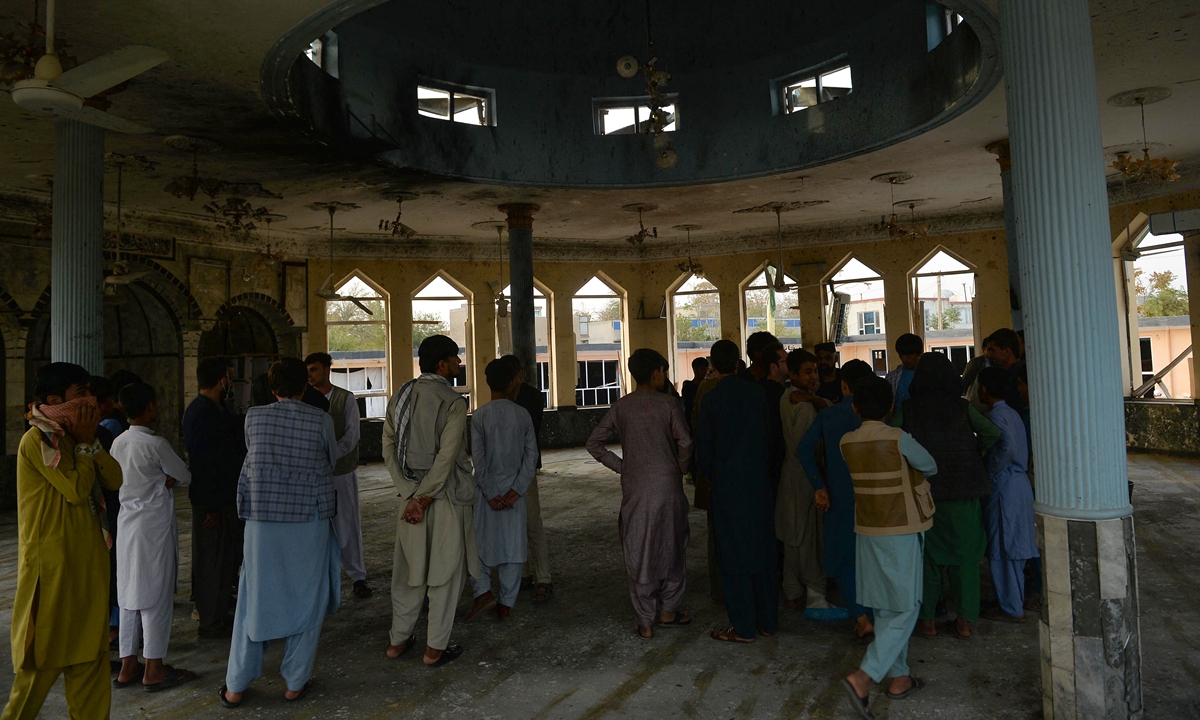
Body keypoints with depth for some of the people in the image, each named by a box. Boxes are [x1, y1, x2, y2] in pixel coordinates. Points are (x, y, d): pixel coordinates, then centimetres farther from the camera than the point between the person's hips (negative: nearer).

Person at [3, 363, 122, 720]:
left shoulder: (70, 436, 12)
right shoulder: (37, 439, -14)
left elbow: (115, 479, 4)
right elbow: (76, 489, -21)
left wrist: (90, 440, -7)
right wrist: (84, 443, -12)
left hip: (87, 562, 8)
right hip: (53, 564, -8)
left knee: (88, 649, 13)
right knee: (46, 653, 3)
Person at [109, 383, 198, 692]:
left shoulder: (118, 443, 7)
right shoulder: (156, 444, -15)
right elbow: (185, 478, -7)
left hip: (127, 524, 8)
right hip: (155, 525, -8)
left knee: (129, 594, 13)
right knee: (156, 596, 1)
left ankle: (128, 666, 21)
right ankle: (154, 669, 8)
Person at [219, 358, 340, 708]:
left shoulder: (254, 418, -3)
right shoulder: (321, 420, -8)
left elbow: (252, 457, 13)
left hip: (262, 520, 2)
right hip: (309, 521, -2)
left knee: (254, 600, 12)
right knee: (305, 600, 11)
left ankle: (235, 687, 22)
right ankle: (295, 682, 21)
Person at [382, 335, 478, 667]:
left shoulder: (399, 397, 5)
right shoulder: (453, 402, -13)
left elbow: (388, 448, 1)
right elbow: (447, 455, -20)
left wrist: (411, 494, -4)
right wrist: (424, 497, -13)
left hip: (410, 493, 6)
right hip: (446, 495, -6)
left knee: (409, 568, 17)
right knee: (444, 571, 6)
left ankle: (398, 640, 28)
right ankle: (435, 648, 15)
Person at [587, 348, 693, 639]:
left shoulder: (620, 407, 4)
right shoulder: (668, 403, -5)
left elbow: (594, 443, 4)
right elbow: (685, 442, -11)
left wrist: (620, 466, 8)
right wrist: (680, 470, 5)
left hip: (634, 487, 2)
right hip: (668, 485, -1)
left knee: (639, 552, 7)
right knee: (671, 547, 16)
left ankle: (645, 623, 14)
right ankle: (669, 610, 26)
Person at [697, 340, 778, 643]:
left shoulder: (711, 399, -11)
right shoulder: (756, 393, -1)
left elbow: (704, 451, -6)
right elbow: (770, 437, 5)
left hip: (728, 485, -4)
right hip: (760, 483, 4)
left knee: (734, 555, 4)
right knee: (763, 551, 13)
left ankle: (743, 627, 10)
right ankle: (767, 620, 23)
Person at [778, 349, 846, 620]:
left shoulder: (785, 400, 8)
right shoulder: (805, 406, -20)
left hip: (789, 473, 9)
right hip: (806, 476, -9)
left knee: (793, 536, 16)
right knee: (811, 538, -2)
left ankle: (793, 592, 27)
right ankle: (815, 601, 6)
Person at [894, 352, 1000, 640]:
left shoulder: (907, 409, -4)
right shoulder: (962, 407, -2)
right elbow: (992, 433, -10)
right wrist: (974, 453, 6)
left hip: (923, 489, 0)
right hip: (963, 489, 1)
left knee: (927, 554, 10)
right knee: (964, 553, 10)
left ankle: (927, 619, 15)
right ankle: (964, 621, 16)